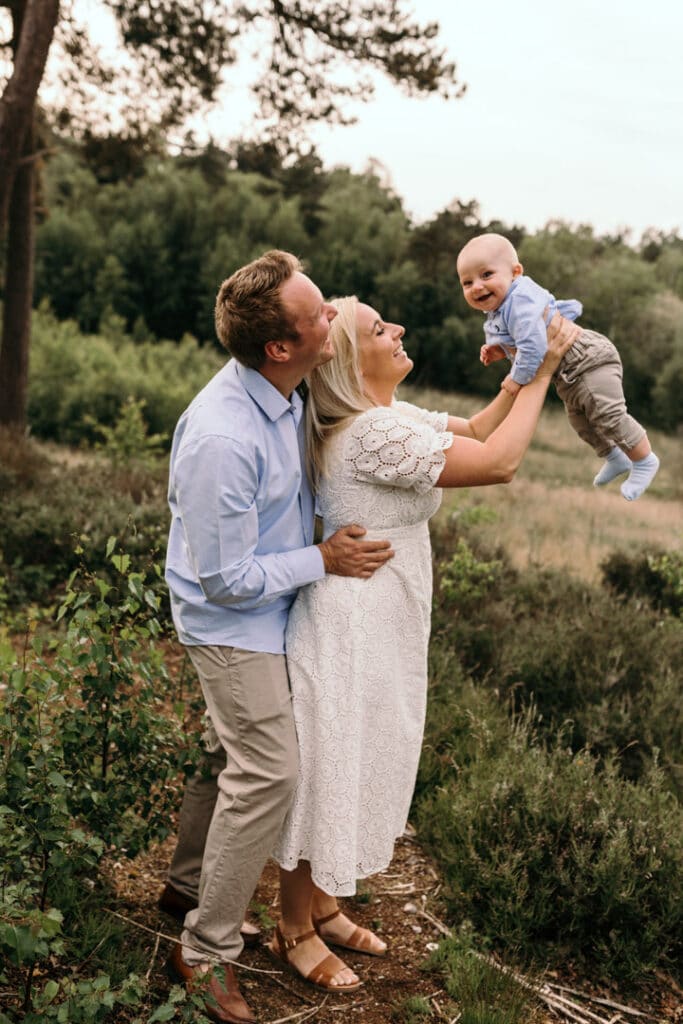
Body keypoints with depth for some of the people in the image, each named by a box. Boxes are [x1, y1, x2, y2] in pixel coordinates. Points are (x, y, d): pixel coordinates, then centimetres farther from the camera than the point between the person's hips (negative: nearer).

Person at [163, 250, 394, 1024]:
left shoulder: (283, 393, -5)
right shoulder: (223, 438, -34)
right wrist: (323, 560, -17)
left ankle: (188, 885, 41)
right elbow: (226, 579, -26)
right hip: (233, 622, -9)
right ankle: (207, 953, 9)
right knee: (267, 775, -6)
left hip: (266, 611, 9)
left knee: (230, 757, 21)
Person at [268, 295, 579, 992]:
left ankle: (322, 906, 39)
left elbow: (474, 431, 13)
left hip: (381, 629, 10)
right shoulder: (375, 432, -25)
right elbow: (498, 462, -26)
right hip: (349, 631, -10)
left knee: (354, 773, 21)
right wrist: (542, 372, -16)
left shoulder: (393, 415, 7)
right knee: (324, 778, 6)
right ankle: (295, 933, 25)